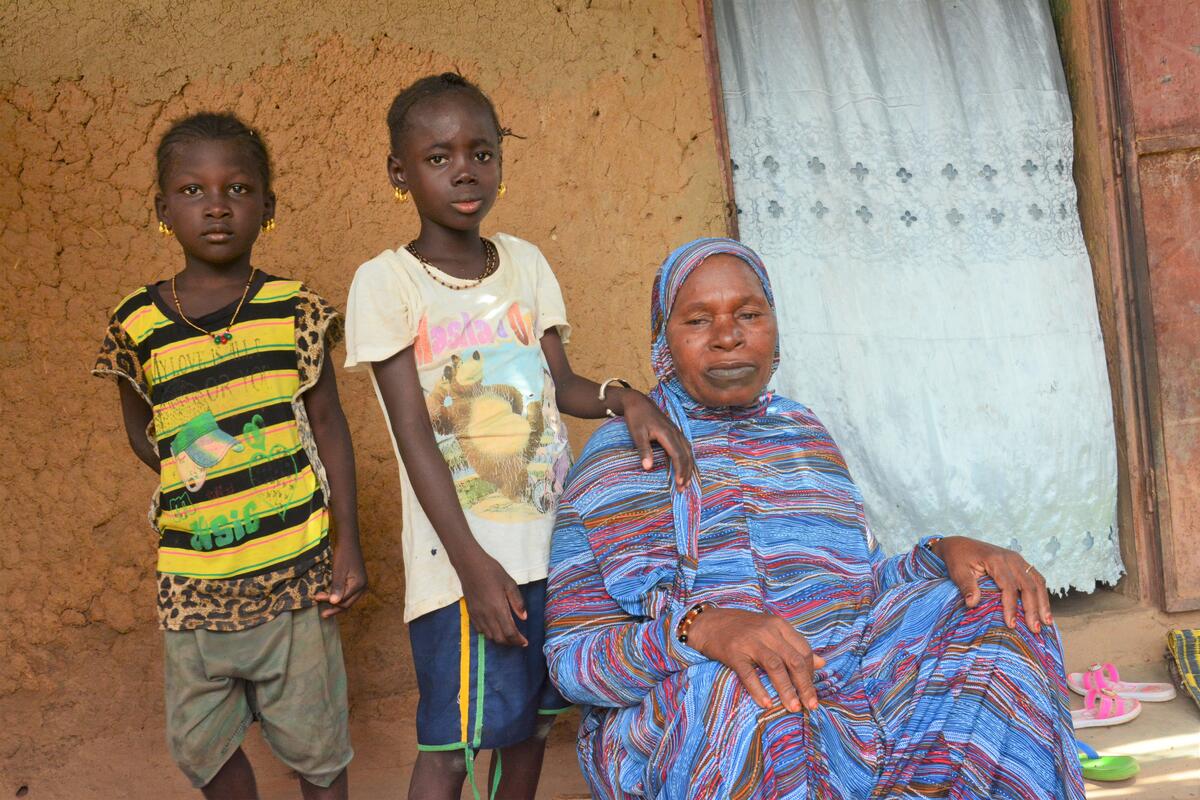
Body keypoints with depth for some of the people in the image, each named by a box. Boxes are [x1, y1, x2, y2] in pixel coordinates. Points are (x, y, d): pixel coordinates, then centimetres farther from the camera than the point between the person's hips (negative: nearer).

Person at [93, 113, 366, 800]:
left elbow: (328, 425, 0)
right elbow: (141, 430, 12)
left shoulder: (295, 310, -5)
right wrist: (195, 467, -3)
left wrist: (350, 542, -2)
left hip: (295, 567, -2)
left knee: (313, 737, 11)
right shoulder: (137, 325, -3)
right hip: (193, 578, 2)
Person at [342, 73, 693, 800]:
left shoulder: (526, 262, 8)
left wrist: (623, 398, -17)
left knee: (532, 719, 14)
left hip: (555, 536, 5)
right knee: (453, 741, -3)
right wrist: (470, 563, -17)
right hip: (466, 554, -5)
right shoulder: (386, 282, -7)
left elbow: (562, 384, 7)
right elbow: (414, 432, -11)